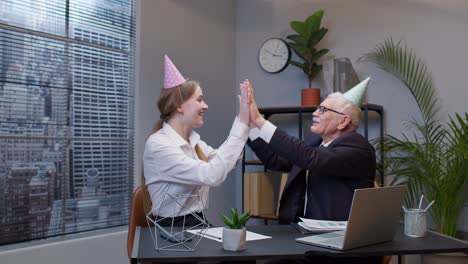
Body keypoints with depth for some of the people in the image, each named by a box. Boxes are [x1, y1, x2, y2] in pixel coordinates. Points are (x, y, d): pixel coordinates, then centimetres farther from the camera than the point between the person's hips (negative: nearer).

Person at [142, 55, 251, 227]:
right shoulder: (158, 145, -18)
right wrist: (242, 124, -25)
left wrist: (243, 121, -5)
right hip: (173, 228, -8)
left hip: (198, 222, 8)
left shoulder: (193, 140, 9)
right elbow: (213, 175, -27)